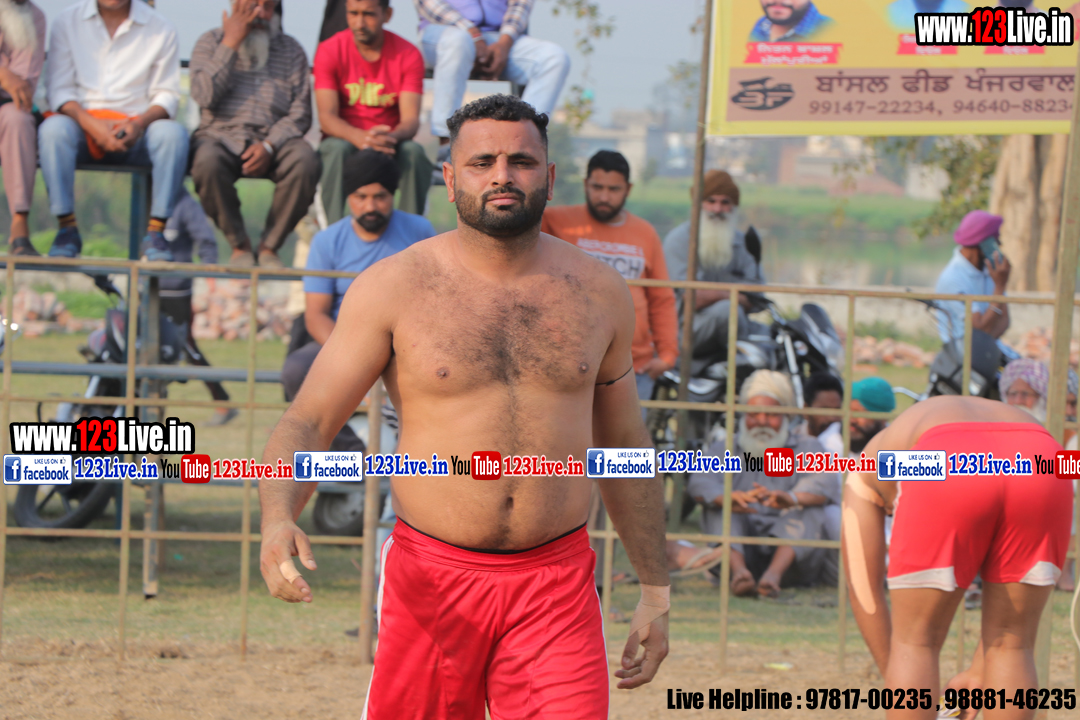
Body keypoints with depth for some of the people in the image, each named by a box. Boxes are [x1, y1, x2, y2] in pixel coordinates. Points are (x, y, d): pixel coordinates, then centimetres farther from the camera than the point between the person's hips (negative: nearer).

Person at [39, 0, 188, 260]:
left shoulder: (160, 28, 4)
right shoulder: (67, 21, 4)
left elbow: (167, 95, 3)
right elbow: (60, 90, -1)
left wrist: (139, 124, -19)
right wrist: (92, 125, -19)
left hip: (136, 131, 0)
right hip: (83, 120, 0)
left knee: (173, 133, -30)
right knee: (52, 128, -33)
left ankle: (155, 231, -25)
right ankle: (67, 227, -27)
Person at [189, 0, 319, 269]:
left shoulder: (291, 50, 14)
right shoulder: (210, 42, 11)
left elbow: (300, 111, 3)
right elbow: (204, 95, -7)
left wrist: (269, 145, -14)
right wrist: (231, 44, -6)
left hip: (274, 138, 1)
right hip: (221, 135, -1)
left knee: (306, 162, -32)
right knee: (207, 163, -37)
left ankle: (269, 246, -15)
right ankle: (239, 245, -16)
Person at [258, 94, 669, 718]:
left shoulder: (600, 294, 7)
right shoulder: (394, 287, -2)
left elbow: (624, 446, 17)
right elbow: (308, 421, -6)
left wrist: (655, 590, 17)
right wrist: (278, 518, -26)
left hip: (557, 587, 1)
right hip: (431, 578, -1)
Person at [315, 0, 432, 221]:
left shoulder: (408, 55, -4)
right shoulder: (329, 51, -6)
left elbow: (411, 119, -13)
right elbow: (327, 117, -15)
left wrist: (392, 137, -38)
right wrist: (360, 137, -37)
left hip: (389, 143, 1)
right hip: (345, 138, -1)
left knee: (414, 151, -31)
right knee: (337, 149, -35)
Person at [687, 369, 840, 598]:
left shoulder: (807, 448, 15)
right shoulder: (723, 449, 18)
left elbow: (825, 484, -9)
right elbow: (700, 481, -5)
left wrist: (792, 498, -34)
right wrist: (729, 498, -31)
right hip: (741, 548, 1)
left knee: (810, 510, -25)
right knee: (717, 507, -19)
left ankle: (775, 571, -47)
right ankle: (737, 569, -43)